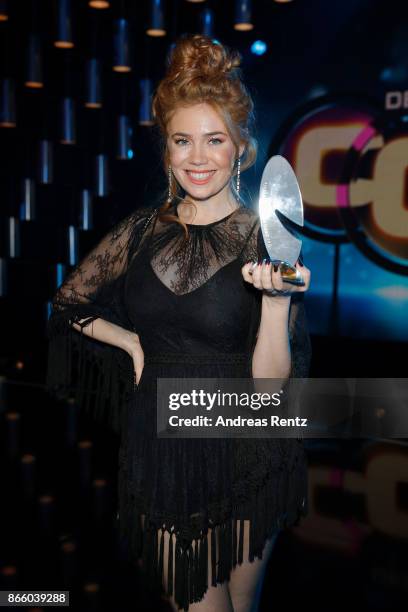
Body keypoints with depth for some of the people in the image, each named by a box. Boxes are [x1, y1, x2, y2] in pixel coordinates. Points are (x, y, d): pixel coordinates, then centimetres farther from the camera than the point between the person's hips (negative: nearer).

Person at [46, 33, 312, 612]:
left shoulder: (267, 243, -11)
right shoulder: (144, 228, -3)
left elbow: (270, 385, -16)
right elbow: (68, 303, 11)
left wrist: (275, 297, -30)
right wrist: (134, 343, -1)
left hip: (240, 466, -1)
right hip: (156, 453, 2)